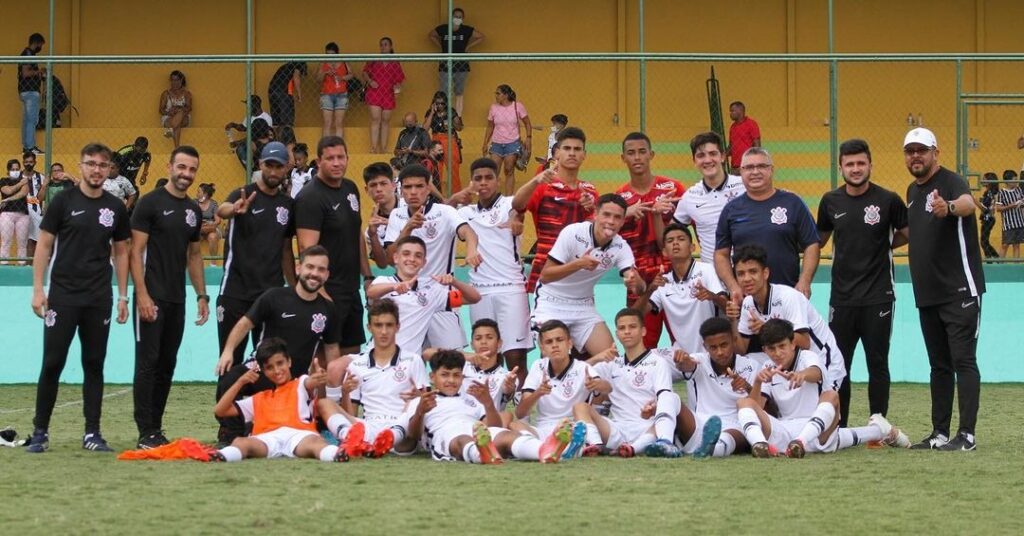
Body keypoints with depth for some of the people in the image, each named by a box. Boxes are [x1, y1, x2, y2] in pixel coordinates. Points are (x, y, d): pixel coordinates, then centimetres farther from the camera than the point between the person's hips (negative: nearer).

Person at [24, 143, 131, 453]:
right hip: (62, 296, -3)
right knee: (52, 364, -2)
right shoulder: (64, 202, -1)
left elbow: (121, 253, 13)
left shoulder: (116, 208, 7)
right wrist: (38, 290, -7)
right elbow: (44, 246, 0)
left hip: (99, 300, 3)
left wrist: (123, 296, 8)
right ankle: (40, 432, 7)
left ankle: (92, 434, 10)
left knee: (94, 365, 5)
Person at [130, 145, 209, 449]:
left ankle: (156, 428, 16)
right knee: (148, 363, -5)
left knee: (167, 366, 9)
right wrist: (142, 295, -17)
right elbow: (136, 251, -10)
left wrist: (202, 295, 14)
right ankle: (146, 433, -4)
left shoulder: (193, 210, 14)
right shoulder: (151, 203, -7)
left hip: (177, 299, 7)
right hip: (152, 298, -7)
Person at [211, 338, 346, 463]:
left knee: (314, 441, -40)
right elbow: (219, 411, 33)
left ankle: (335, 454, -73)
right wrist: (240, 382, 20)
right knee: (240, 442, -32)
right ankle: (221, 456, -65)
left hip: (299, 435, -2)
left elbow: (310, 383, -3)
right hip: (267, 439, 3)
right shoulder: (259, 399, 36)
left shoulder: (301, 384, 25)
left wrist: (316, 379, -32)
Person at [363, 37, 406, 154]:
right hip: (374, 93, -2)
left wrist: (397, 87, -7)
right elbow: (365, 71, 9)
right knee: (375, 119, -10)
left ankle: (383, 149, 13)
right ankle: (373, 148, -13)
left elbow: (399, 79, 13)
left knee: (386, 121, 7)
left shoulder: (395, 63, 9)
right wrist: (369, 81, -9)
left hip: (388, 95, 2)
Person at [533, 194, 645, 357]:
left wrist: (635, 282, -46)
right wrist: (577, 264, -36)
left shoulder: (621, 247, -10)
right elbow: (545, 276, -21)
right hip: (551, 302, -4)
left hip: (583, 305, 4)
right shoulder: (573, 233, -20)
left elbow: (639, 286, -21)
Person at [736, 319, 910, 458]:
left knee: (830, 395, -29)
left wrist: (802, 374, -57)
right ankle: (759, 443, -43)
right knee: (744, 402, -19)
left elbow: (815, 373, -30)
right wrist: (757, 382, -28)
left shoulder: (808, 357, -1)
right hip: (782, 431, 3)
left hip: (816, 432, -3)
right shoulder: (767, 370, 10)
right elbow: (756, 407, -5)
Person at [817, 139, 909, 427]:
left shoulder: (888, 200, -5)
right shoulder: (830, 201, 6)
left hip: (878, 298, -3)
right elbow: (819, 240, 19)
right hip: (842, 298, 3)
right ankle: (837, 428, 15)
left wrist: (880, 247, 2)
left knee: (877, 365, 2)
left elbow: (907, 234, 6)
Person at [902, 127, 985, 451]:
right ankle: (940, 434, 17)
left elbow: (967, 203, -36)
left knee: (963, 360, -10)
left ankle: (967, 435, -11)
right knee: (939, 364, 12)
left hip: (960, 291, -8)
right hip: (928, 293, 8)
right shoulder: (912, 191, 14)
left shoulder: (950, 182, -12)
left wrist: (948, 207, -57)